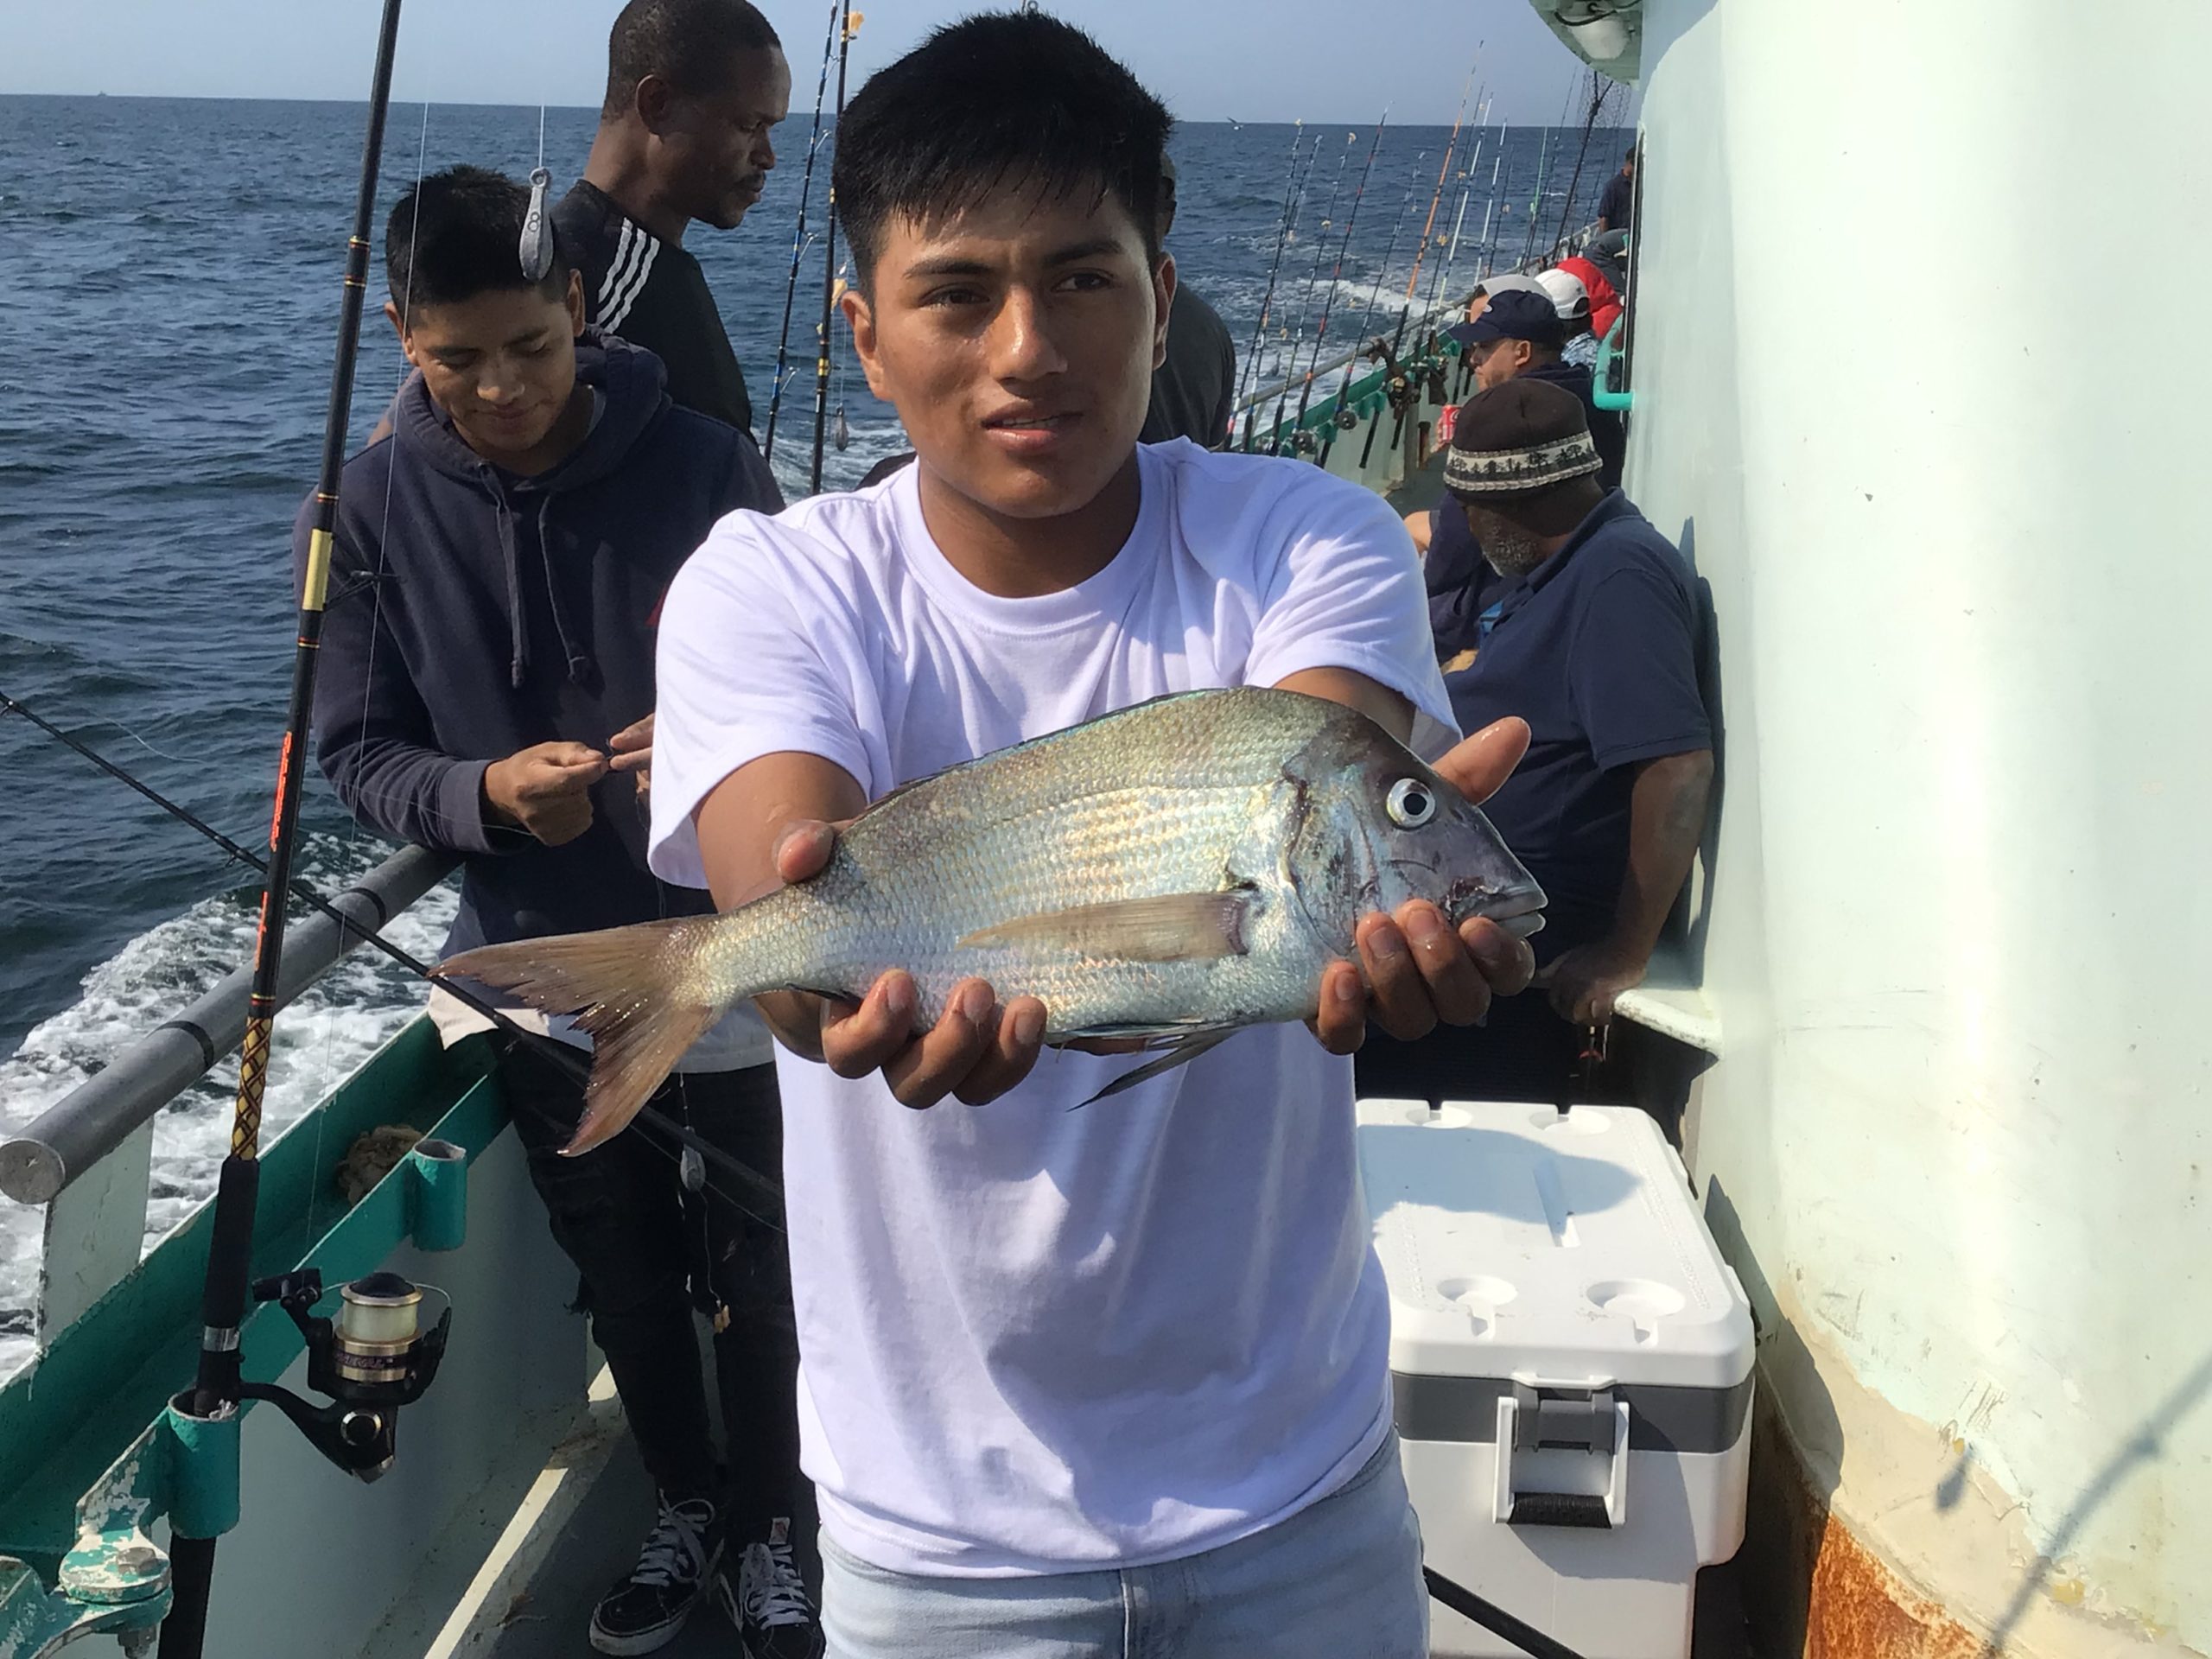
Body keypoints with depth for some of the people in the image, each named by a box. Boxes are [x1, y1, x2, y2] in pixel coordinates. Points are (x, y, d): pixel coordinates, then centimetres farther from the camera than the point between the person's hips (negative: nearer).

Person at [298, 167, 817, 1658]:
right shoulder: (378, 504, -8)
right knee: (624, 1273, 18)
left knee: (753, 1268, 10)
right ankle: (688, 1507, 42)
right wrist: (486, 793, -22)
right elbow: (356, 751, -3)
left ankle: (772, 1518, 36)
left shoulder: (701, 465, -13)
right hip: (540, 962, 2)